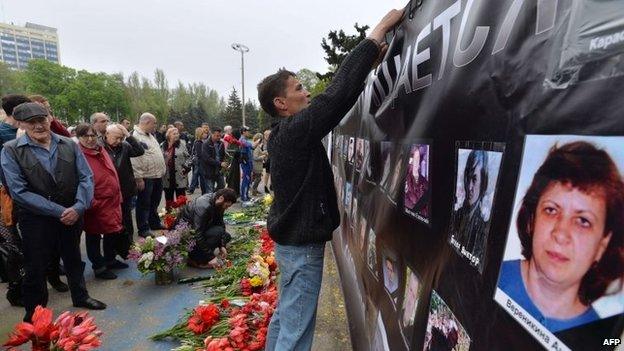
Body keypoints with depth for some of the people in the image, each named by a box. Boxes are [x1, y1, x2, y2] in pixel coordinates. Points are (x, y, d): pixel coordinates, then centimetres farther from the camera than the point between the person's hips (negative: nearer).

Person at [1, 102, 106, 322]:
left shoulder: (69, 145, -2)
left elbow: (86, 177, -4)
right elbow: (20, 191, -15)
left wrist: (79, 207, -19)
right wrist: (59, 211, -19)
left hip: (72, 216, 3)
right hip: (36, 221, -2)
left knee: (73, 260, 21)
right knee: (35, 268, 12)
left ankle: (80, 297, 44)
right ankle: (34, 315, 34)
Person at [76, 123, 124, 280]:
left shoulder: (101, 151, 9)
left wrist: (118, 196, 17)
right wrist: (91, 203, -17)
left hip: (113, 202, 8)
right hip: (96, 206, -8)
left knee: (113, 232, 19)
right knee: (94, 235, 9)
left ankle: (110, 259, 39)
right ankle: (99, 267, 23)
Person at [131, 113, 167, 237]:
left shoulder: (150, 135, 16)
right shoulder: (135, 136, -15)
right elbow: (134, 159, -20)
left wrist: (162, 171, 18)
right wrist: (139, 178, -21)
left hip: (157, 176, 9)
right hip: (146, 178, -9)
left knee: (154, 202, 20)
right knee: (144, 204, 4)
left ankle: (155, 223, 34)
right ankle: (143, 229, 15)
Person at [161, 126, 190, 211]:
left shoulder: (182, 144, 0)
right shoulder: (162, 145, 5)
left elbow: (188, 157, 3)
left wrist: (186, 167, -9)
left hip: (180, 177, -2)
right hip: (167, 178, 2)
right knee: (168, 199, 14)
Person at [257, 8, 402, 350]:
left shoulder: (286, 132, 7)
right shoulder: (296, 130, -19)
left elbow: (335, 99, 11)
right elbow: (337, 93, -24)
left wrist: (368, 65, 10)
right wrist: (378, 32, -15)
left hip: (291, 240, 10)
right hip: (302, 245, -10)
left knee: (284, 318, 22)